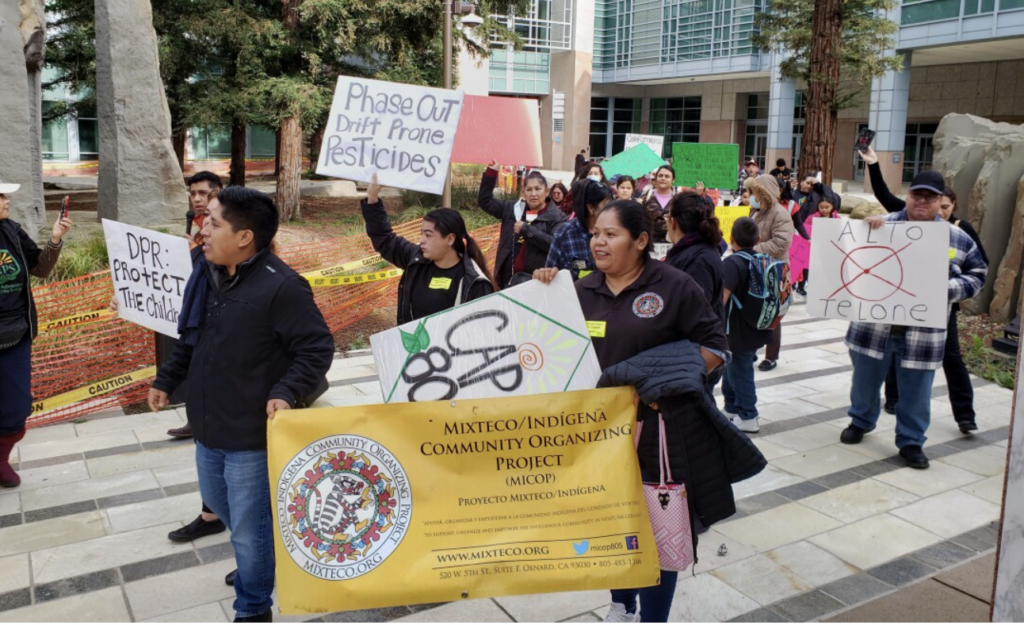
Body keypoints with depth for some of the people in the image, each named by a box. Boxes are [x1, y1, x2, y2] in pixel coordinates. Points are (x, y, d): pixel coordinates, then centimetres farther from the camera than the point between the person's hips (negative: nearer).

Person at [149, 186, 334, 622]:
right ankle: (263, 560, 54)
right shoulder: (206, 274, 3)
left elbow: (318, 349, -19)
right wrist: (166, 379, 17)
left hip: (251, 434, -8)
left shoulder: (281, 287, -22)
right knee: (217, 503, 28)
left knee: (248, 526, 7)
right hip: (208, 425, 9)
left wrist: (287, 392, -30)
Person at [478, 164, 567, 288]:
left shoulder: (556, 216, -3)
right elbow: (484, 201, 16)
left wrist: (526, 229, -14)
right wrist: (491, 171, 8)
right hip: (509, 278, 5)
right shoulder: (512, 209, 12)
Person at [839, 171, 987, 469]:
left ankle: (911, 442, 26)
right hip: (874, 326, 0)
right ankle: (861, 421, 40)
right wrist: (866, 226, -17)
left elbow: (977, 275, 9)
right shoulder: (882, 224, 1)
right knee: (865, 380, 16)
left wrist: (949, 288, -10)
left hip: (922, 333, 0)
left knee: (916, 391, 8)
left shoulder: (957, 239, 4)